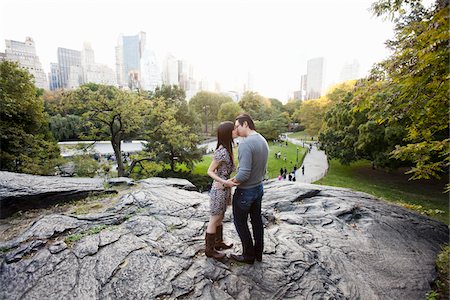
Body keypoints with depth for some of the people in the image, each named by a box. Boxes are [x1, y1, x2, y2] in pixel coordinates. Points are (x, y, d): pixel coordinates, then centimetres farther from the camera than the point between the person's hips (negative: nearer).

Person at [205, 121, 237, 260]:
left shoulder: (227, 148, 3)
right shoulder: (221, 151, -24)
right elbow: (210, 171, -18)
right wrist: (224, 182, -29)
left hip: (224, 188, 9)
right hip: (219, 189, -9)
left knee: (220, 217, 23)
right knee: (214, 220, 8)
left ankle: (218, 242, 42)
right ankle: (209, 249, 26)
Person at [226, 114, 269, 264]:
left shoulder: (246, 144, -27)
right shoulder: (263, 140, 1)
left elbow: (244, 173, -30)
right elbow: (263, 168, 8)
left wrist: (233, 181, -12)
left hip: (245, 191, -8)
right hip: (259, 187, 8)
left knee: (240, 222, 13)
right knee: (256, 220, 21)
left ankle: (249, 255, 29)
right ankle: (258, 252, 38)